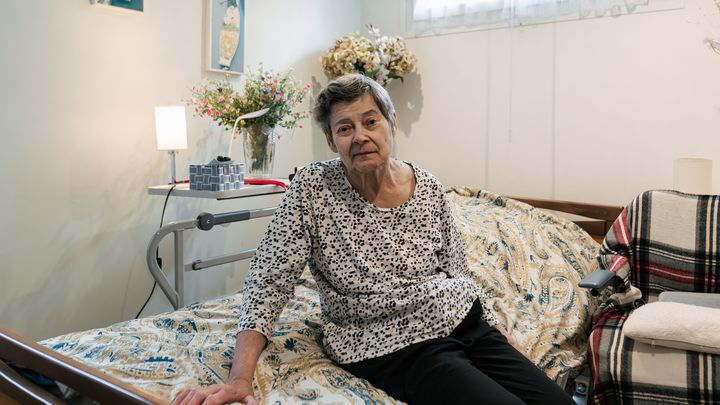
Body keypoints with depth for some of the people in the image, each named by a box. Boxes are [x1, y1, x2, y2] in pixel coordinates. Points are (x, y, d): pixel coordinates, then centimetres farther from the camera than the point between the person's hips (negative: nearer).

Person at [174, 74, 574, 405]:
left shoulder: (428, 187, 1)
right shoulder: (312, 188, -10)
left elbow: (458, 273, 10)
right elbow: (269, 281, -14)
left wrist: (499, 341, 9)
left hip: (463, 322, 5)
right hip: (392, 346, -5)